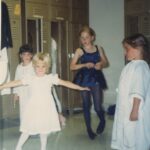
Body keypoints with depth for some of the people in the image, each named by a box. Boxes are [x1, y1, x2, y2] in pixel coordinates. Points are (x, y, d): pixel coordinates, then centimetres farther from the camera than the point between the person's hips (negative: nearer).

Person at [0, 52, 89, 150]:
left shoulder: (51, 78, -2)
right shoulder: (30, 78, -1)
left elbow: (65, 83, -3)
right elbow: (15, 83, -1)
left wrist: (80, 88, -5)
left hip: (46, 108, 0)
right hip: (34, 108, 0)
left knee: (44, 129, 11)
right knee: (28, 129, 7)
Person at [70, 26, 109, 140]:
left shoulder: (99, 49, 4)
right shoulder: (80, 51, -1)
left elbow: (106, 63, 11)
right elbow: (72, 66, -7)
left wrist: (101, 64, -11)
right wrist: (85, 65, -20)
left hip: (96, 79, 0)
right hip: (84, 80, 0)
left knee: (98, 107, -4)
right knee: (86, 105, 8)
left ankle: (102, 121, 30)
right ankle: (89, 129, 25)